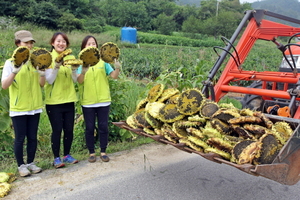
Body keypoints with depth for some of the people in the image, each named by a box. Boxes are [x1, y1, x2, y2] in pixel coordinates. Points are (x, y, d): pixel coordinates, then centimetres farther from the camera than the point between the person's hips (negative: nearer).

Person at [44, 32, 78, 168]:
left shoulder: (71, 58, 7)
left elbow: (75, 80, 4)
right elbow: (49, 80, -11)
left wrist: (73, 69, -15)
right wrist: (56, 67, -25)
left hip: (69, 100, 4)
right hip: (54, 101, -4)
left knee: (69, 129, 7)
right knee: (57, 130, 0)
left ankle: (67, 155, 24)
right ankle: (56, 158, 14)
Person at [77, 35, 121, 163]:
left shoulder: (103, 61, 3)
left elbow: (114, 76, -5)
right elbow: (79, 81, -12)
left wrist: (117, 68, -24)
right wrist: (83, 72, -32)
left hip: (103, 100, 1)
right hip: (87, 101, -1)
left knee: (103, 127, 6)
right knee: (89, 128, 7)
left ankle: (103, 152, 20)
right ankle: (91, 153, 21)